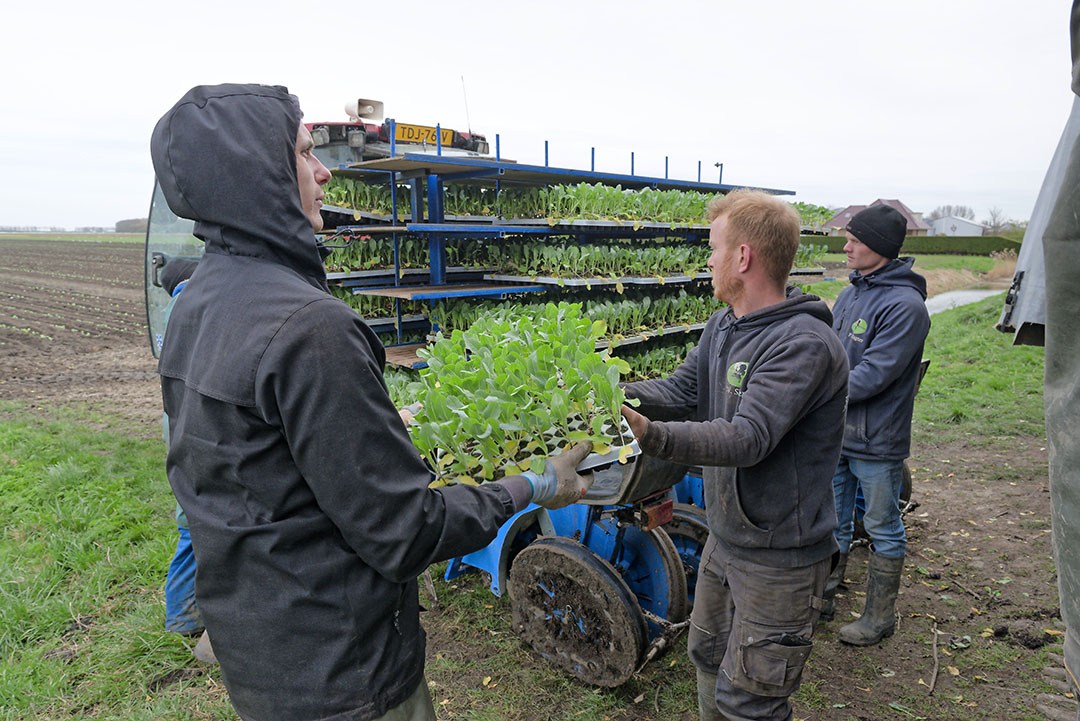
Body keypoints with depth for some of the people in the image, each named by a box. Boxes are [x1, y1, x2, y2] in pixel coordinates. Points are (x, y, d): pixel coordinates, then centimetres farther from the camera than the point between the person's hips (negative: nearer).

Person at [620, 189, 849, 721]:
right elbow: (681, 389, 1)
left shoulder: (804, 344, -26)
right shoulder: (724, 325, 4)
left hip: (779, 557, -8)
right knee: (708, 657, 26)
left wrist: (652, 435, -46)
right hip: (725, 537, 8)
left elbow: (747, 437, -34)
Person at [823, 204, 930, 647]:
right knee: (832, 523, 18)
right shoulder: (851, 292, 8)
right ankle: (822, 598, 35)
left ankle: (880, 617, 26)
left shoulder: (905, 304, -18)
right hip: (834, 432, 7)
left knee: (882, 530, 11)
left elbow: (873, 374, -23)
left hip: (877, 440, -7)